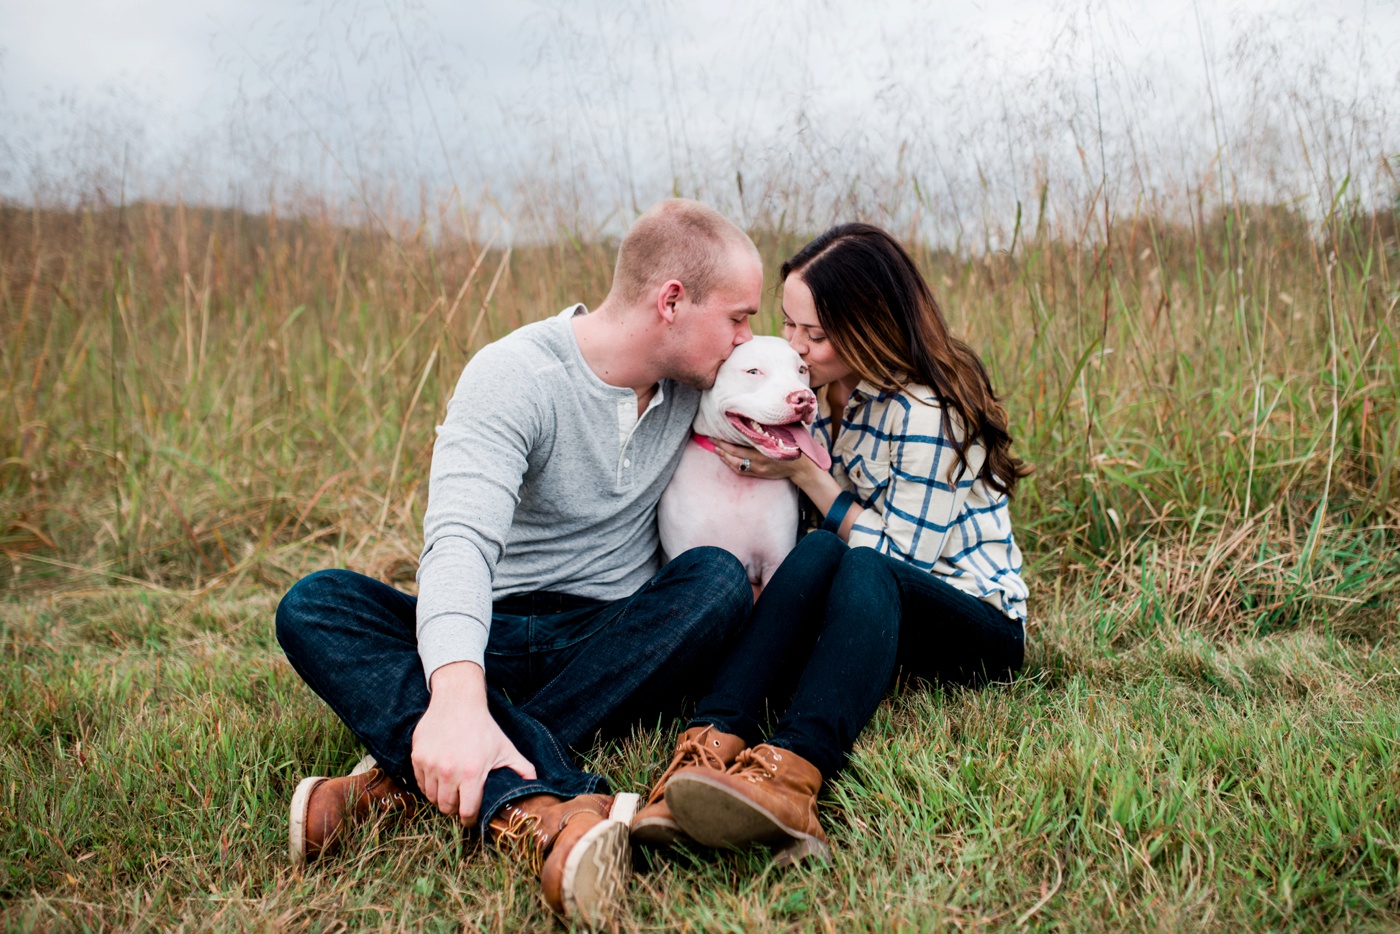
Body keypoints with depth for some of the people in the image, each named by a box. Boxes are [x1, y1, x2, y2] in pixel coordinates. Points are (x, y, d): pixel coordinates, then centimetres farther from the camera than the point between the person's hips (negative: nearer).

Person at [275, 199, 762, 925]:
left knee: (719, 577, -27)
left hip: (618, 647, 3)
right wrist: (458, 693, -49)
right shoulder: (514, 376, -15)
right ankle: (534, 806, -52)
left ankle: (410, 775, -32)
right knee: (313, 606, -27)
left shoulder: (692, 379, 3)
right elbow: (461, 539, -31)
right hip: (493, 640, -3)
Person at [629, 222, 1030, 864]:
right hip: (860, 613, 6)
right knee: (816, 553, -31)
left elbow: (898, 556, -16)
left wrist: (804, 472, -19)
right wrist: (774, 444, -2)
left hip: (979, 626, -5)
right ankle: (713, 745, -53)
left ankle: (789, 774, -65)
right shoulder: (821, 389, 6)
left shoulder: (929, 412, -18)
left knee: (862, 575, -39)